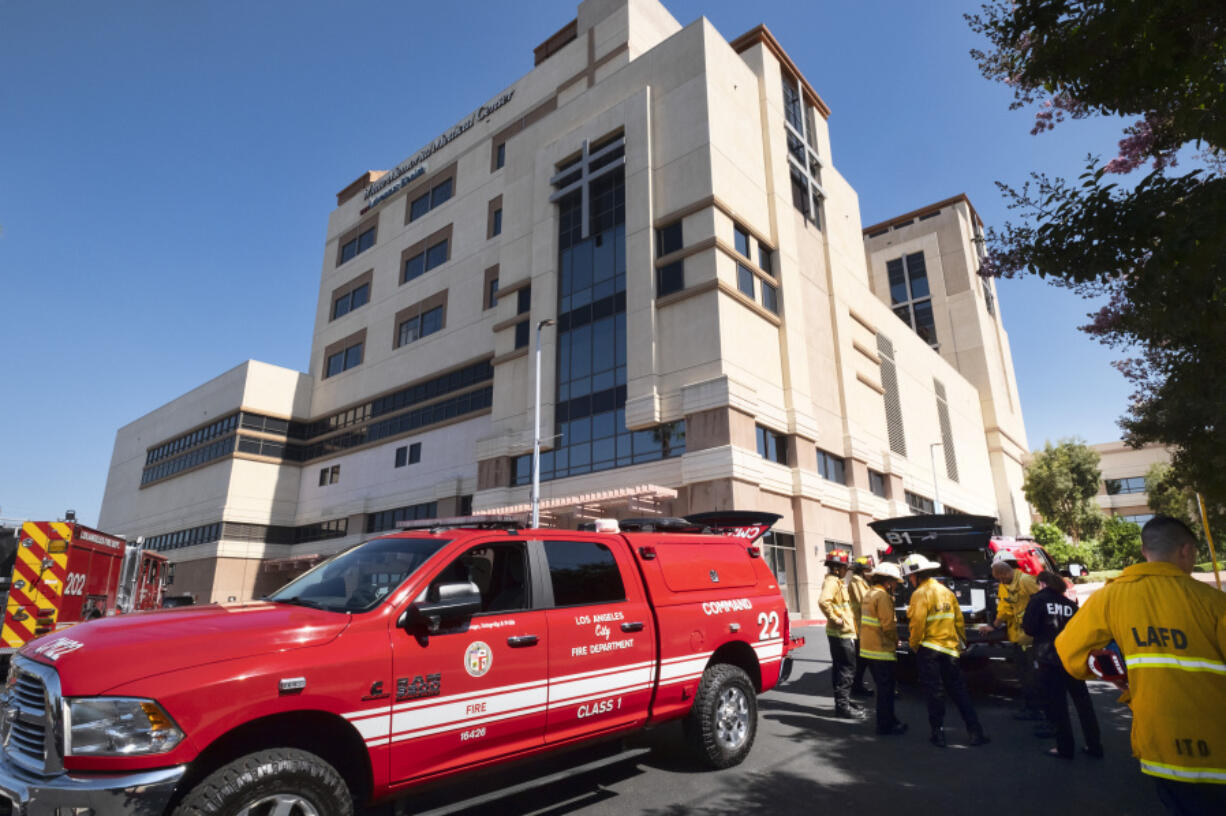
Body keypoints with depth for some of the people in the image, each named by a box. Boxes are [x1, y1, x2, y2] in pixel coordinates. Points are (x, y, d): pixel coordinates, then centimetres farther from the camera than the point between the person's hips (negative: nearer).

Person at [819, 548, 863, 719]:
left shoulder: (837, 582, 18)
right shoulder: (832, 582, -15)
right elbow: (823, 601, -33)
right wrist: (835, 619, -25)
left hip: (843, 633, 10)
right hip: (841, 633, -10)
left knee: (841, 669, 14)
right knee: (846, 668, -6)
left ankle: (843, 703, 22)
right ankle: (843, 706, -2)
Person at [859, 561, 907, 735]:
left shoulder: (869, 594, 15)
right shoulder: (883, 597, -16)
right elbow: (888, 625, -19)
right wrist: (896, 641, -1)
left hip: (867, 649, 9)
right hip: (881, 650, -9)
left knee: (883, 688, 19)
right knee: (886, 689, 1)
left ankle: (887, 721, 29)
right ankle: (886, 726, 9)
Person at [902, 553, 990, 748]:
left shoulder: (920, 594, -12)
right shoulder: (947, 592, 9)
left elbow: (917, 624, -17)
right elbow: (959, 621, 12)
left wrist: (914, 645, -4)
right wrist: (960, 643, 21)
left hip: (928, 650, -6)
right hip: (950, 649, 6)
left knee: (933, 693, 3)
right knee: (958, 691, 14)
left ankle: (938, 734, 9)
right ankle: (976, 732, 14)